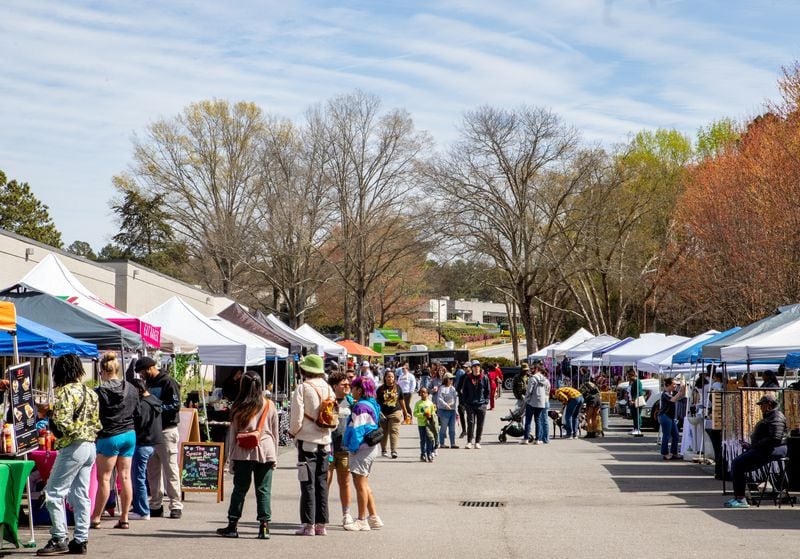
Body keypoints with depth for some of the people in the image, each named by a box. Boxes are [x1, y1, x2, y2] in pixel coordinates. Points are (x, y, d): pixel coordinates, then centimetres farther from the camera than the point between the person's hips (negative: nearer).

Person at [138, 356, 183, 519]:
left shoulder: (168, 382, -7)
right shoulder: (149, 384, 17)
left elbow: (176, 406, -14)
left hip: (166, 431, -8)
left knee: (170, 469, -5)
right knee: (153, 470, 9)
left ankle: (176, 505, -1)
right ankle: (156, 505, 16)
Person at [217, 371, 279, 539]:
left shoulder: (239, 407, 0)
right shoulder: (269, 406, 3)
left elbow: (232, 433, 3)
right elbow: (275, 432, 6)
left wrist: (230, 458, 8)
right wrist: (274, 456, 13)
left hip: (243, 453, 0)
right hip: (265, 451, 1)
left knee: (240, 488, 8)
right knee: (263, 490, 3)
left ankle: (233, 525, 11)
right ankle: (264, 527, 1)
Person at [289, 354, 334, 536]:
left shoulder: (303, 388, -11)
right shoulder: (328, 388, 5)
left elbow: (297, 417, -13)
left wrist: (292, 432, 5)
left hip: (307, 440, -5)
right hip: (325, 440, 5)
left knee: (308, 484, -1)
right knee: (322, 483, 10)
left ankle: (309, 525, -1)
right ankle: (321, 524, 12)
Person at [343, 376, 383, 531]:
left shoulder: (361, 407, -19)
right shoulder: (372, 404, 11)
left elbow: (356, 429, -20)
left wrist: (352, 447, -12)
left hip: (362, 449, -10)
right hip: (371, 448, 10)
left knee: (360, 485, -1)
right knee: (364, 485, 18)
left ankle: (362, 521, 5)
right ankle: (373, 517, 20)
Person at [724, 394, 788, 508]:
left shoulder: (776, 417, -12)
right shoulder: (768, 416, 23)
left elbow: (775, 438, -25)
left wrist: (755, 446, -19)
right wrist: (750, 445, 8)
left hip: (772, 450, -11)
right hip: (763, 450, 11)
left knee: (738, 464, -19)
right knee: (735, 463, 4)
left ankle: (741, 499, -19)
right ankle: (737, 497, 1)